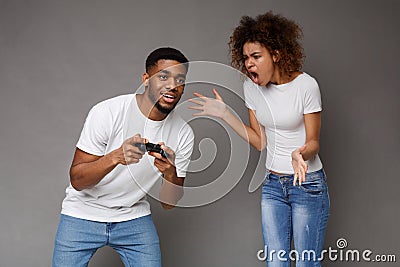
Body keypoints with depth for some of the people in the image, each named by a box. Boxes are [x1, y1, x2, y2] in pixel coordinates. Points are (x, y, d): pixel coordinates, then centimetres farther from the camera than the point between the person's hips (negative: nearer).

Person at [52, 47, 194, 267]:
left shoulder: (183, 133, -9)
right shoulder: (106, 113, -19)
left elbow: (168, 203, -5)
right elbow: (77, 180, -19)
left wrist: (170, 173, -28)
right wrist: (116, 157, -37)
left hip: (134, 218, 3)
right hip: (84, 214, -2)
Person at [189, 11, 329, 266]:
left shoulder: (306, 85, -16)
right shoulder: (252, 86, 0)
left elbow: (313, 142, -11)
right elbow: (260, 141, 4)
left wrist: (300, 154, -34)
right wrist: (224, 113, -2)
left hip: (308, 184, -4)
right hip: (272, 185, 5)